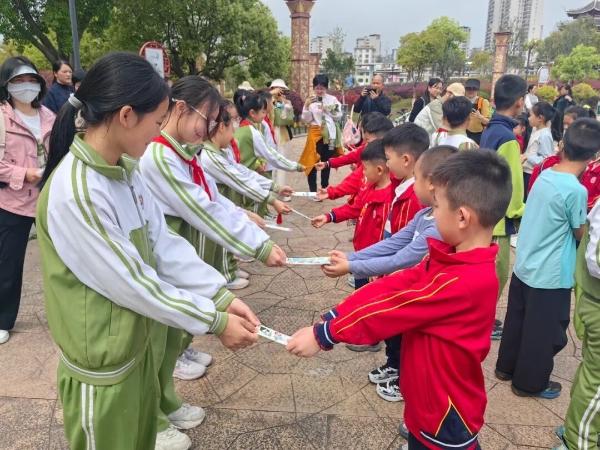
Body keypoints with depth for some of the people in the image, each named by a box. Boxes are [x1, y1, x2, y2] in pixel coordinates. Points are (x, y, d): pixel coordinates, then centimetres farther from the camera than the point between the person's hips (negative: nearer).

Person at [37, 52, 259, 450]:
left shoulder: (125, 169, -2)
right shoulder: (74, 193, -29)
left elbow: (164, 244, -1)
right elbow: (131, 282, -25)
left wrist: (220, 295, -8)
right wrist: (214, 321, -18)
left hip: (140, 343, 8)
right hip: (103, 364, -8)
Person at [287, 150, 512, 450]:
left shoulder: (466, 282, -30)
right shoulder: (450, 257, -2)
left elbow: (394, 309, -26)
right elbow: (389, 287, -8)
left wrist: (323, 335, -18)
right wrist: (331, 319, -14)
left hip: (446, 417, -7)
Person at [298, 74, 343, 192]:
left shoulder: (332, 99, 1)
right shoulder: (310, 101, -3)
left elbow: (338, 116, -2)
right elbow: (306, 119, -5)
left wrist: (327, 110, -13)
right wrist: (306, 106, -17)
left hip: (330, 134, 2)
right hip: (315, 133, -2)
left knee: (327, 161, 13)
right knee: (312, 161, -5)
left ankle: (325, 187, 27)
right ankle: (313, 190, 3)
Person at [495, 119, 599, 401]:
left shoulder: (544, 176, -1)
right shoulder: (576, 190, -22)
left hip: (524, 266, 7)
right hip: (551, 275, -7)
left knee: (517, 320, 21)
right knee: (544, 332, 11)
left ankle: (507, 367, 38)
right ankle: (530, 382, 26)